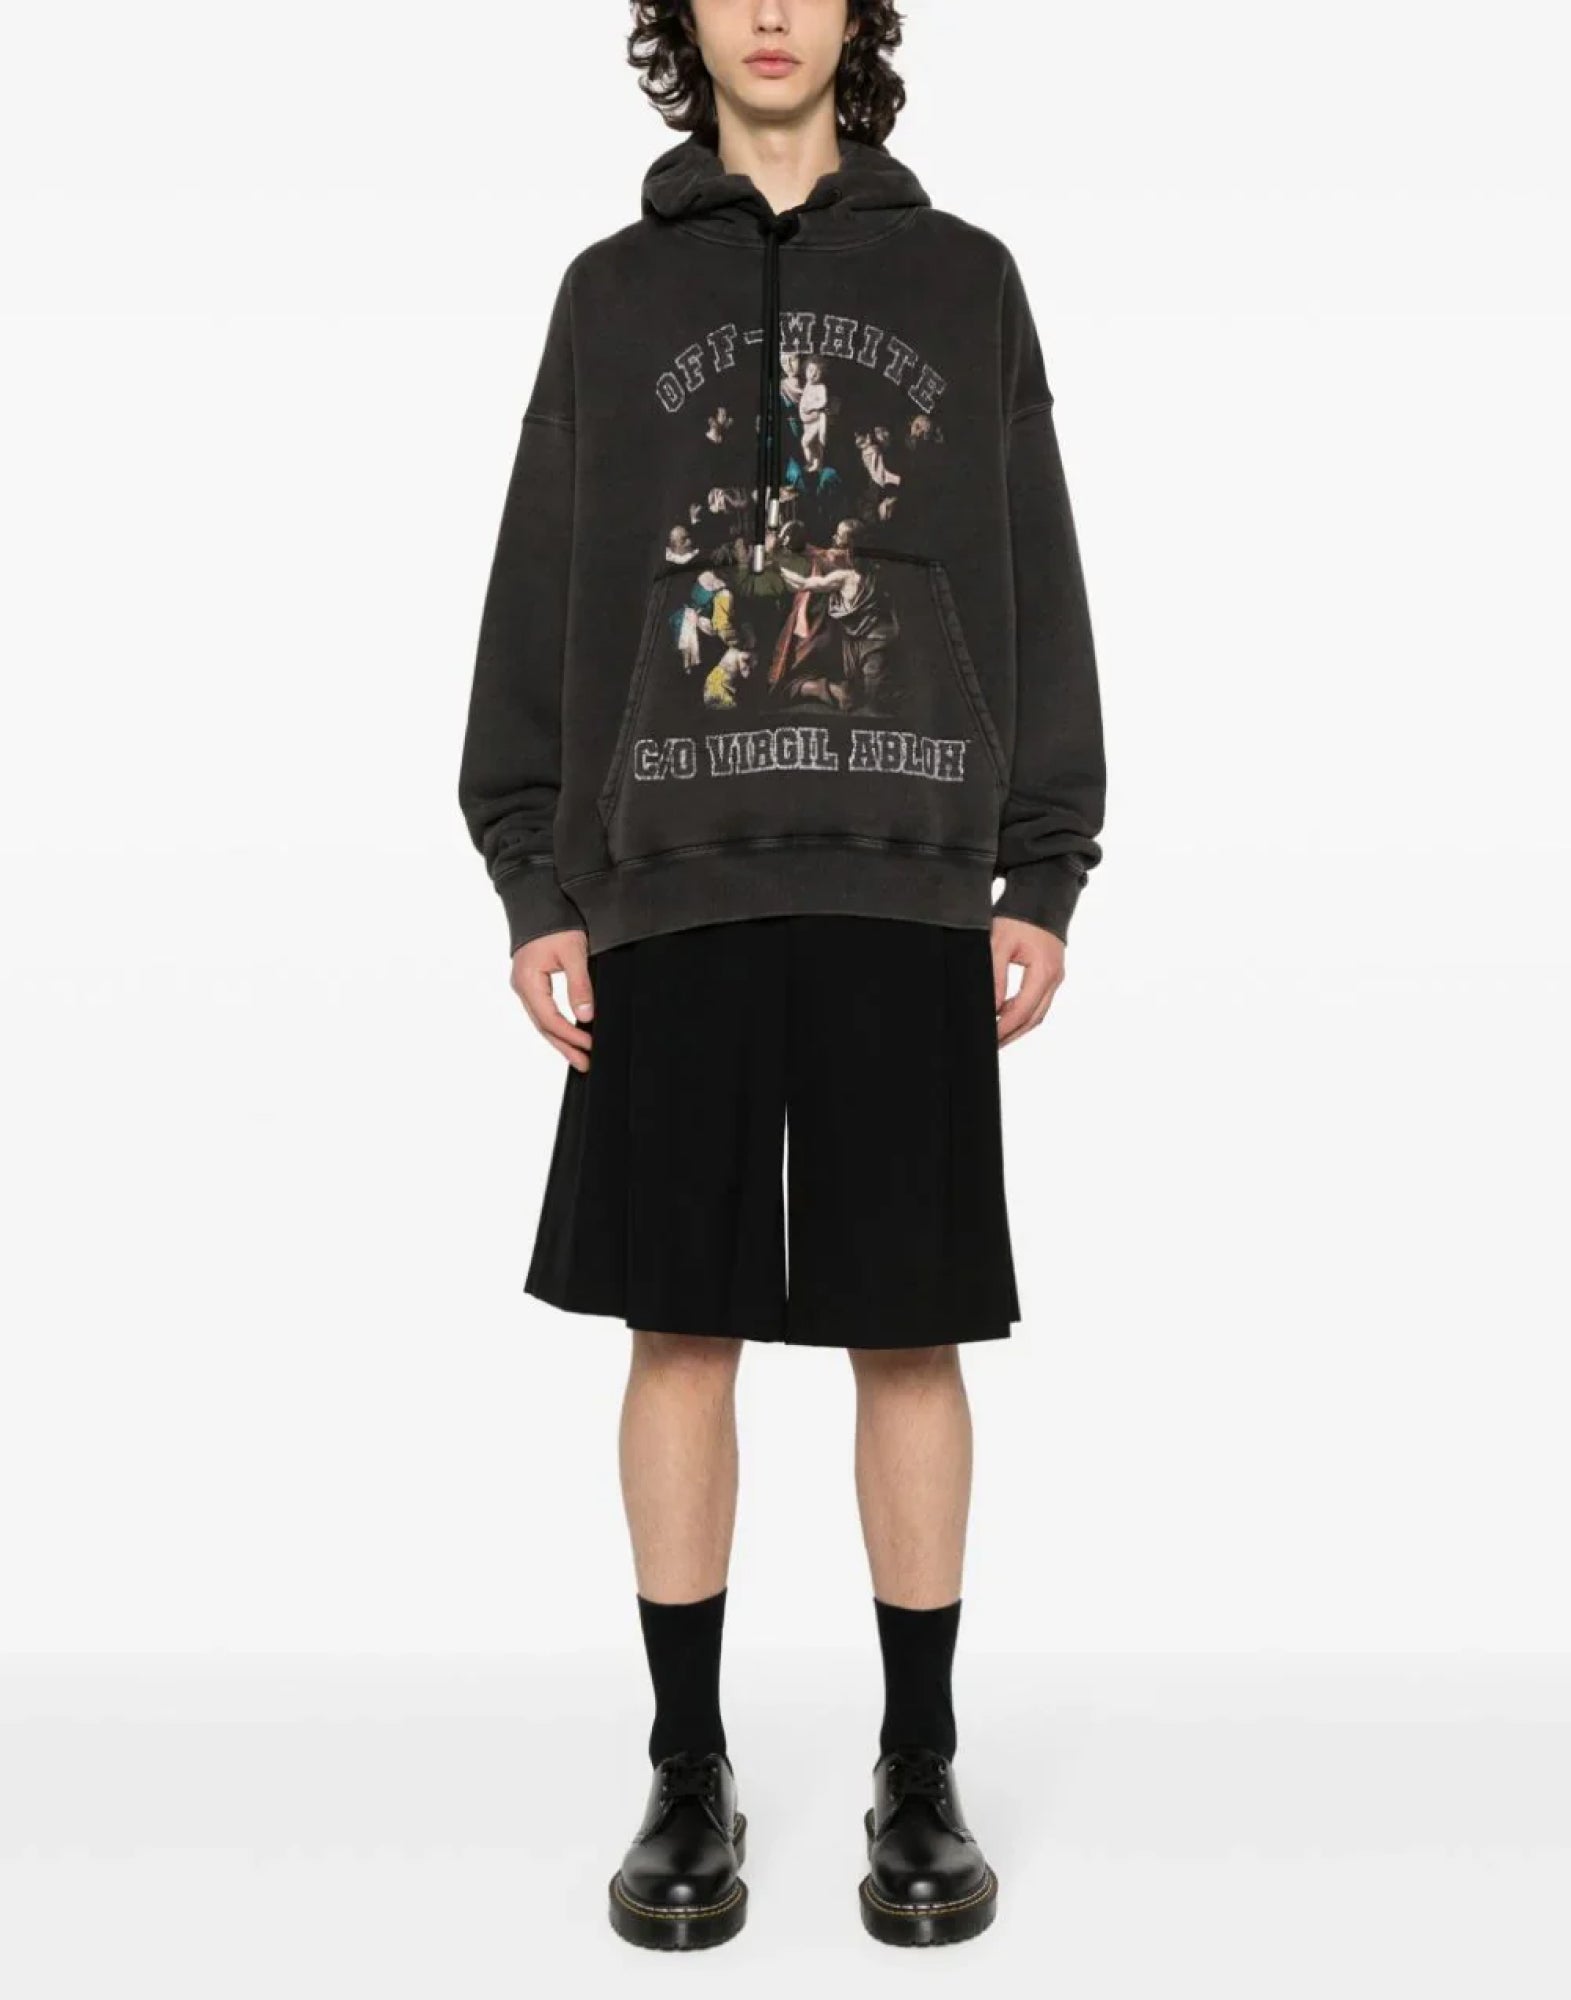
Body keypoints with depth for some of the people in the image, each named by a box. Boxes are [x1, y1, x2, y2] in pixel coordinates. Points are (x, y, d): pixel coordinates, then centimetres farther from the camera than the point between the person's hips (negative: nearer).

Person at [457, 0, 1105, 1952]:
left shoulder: (962, 279, 12)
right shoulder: (614, 291, 13)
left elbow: (1037, 586, 9)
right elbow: (540, 597, 9)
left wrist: (1044, 876, 1)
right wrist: (535, 882, 1)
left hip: (911, 892, 0)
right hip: (668, 892, 1)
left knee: (909, 1336, 4)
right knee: (682, 1331, 3)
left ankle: (921, 1772, 19)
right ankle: (687, 1774, 18)